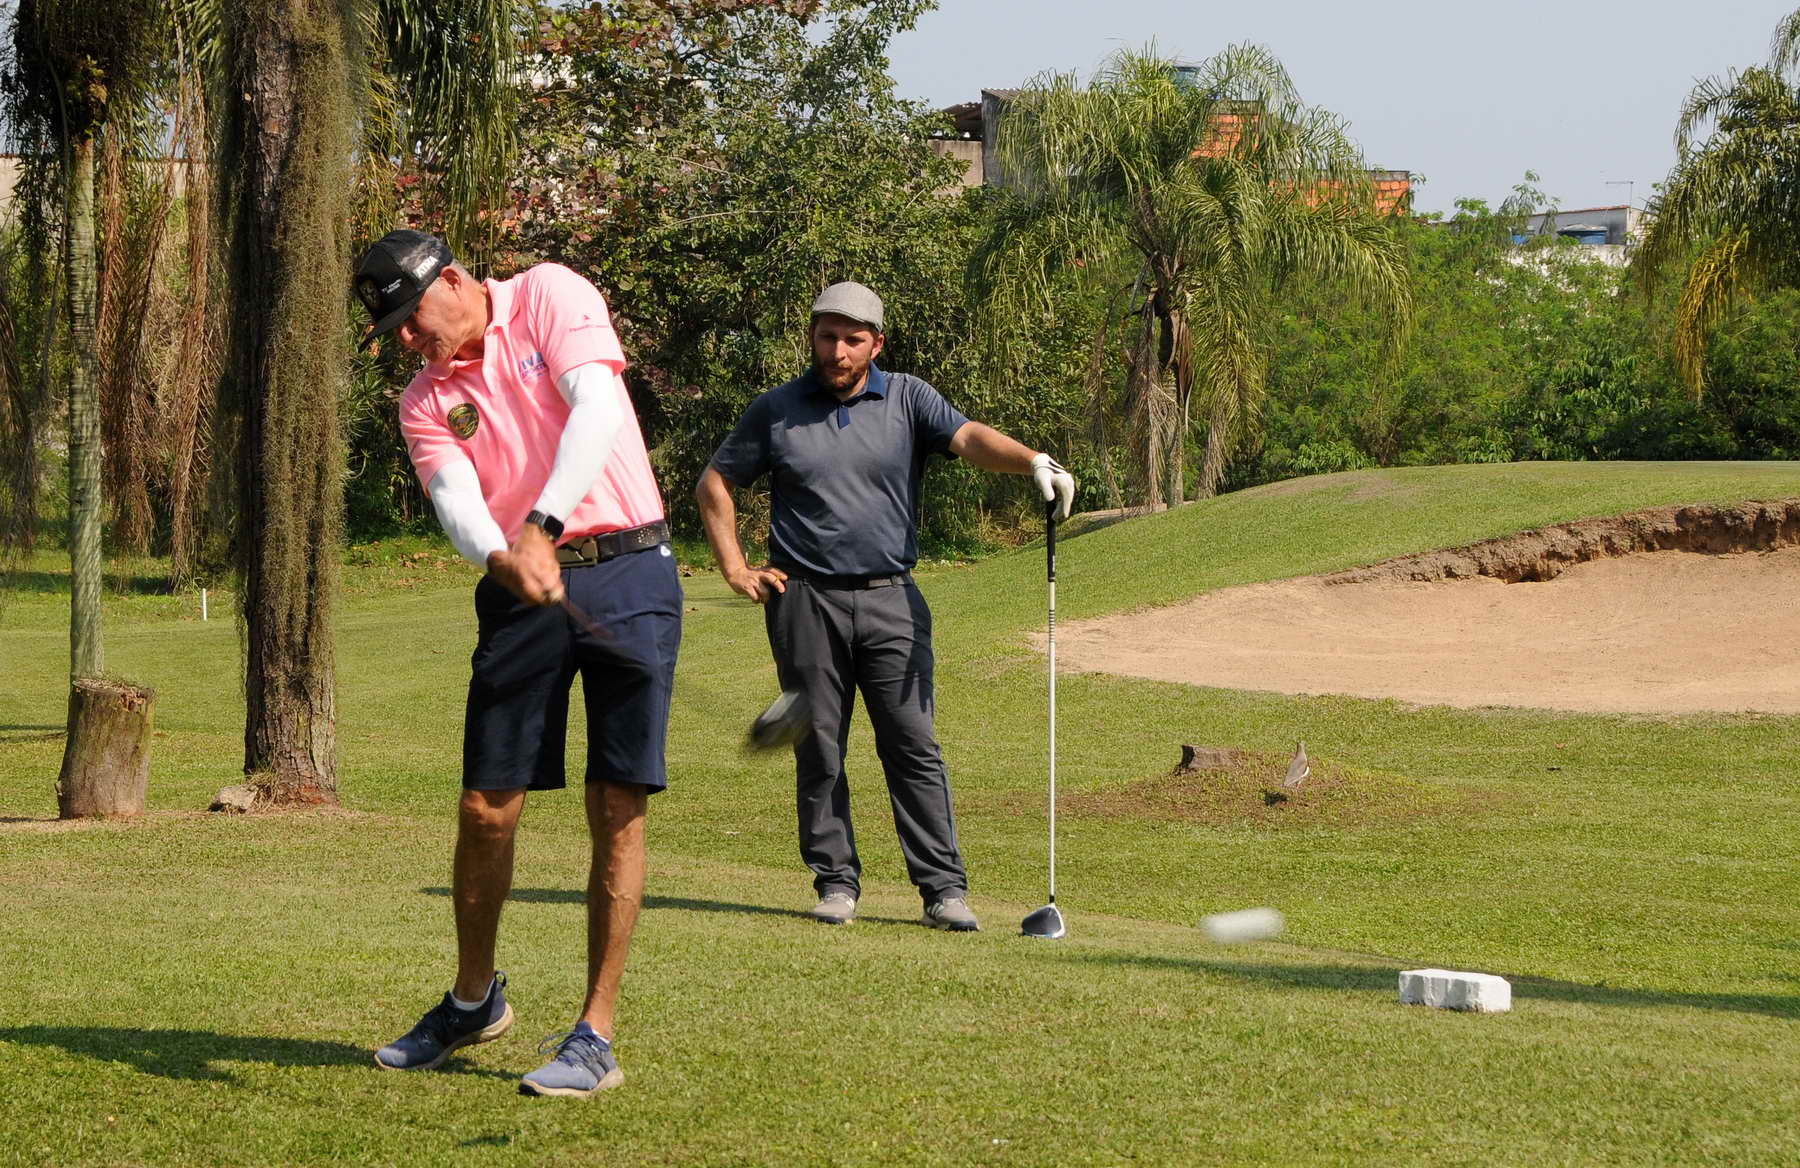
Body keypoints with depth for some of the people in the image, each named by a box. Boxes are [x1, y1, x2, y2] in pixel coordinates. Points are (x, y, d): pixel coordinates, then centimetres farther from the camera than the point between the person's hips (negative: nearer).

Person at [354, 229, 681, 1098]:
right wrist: (504, 557, -31)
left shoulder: (548, 295, -1)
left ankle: (595, 1035, 0)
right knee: (485, 808, 3)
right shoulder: (425, 401, 9)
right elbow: (455, 500, -8)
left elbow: (596, 411, -16)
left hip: (627, 575, -4)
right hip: (522, 593, 4)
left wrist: (544, 524, -27)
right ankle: (473, 999, 26)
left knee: (618, 812, -5)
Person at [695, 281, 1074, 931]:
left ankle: (944, 888, -4)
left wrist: (1033, 461, -31)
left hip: (890, 599, 0)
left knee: (913, 744, -5)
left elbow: (969, 438, -11)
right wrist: (735, 570, 6)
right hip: (804, 602, 1)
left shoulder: (907, 399, 6)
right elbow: (715, 484, 16)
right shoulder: (777, 410, 8)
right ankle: (835, 880, 12)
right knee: (818, 749, 3)